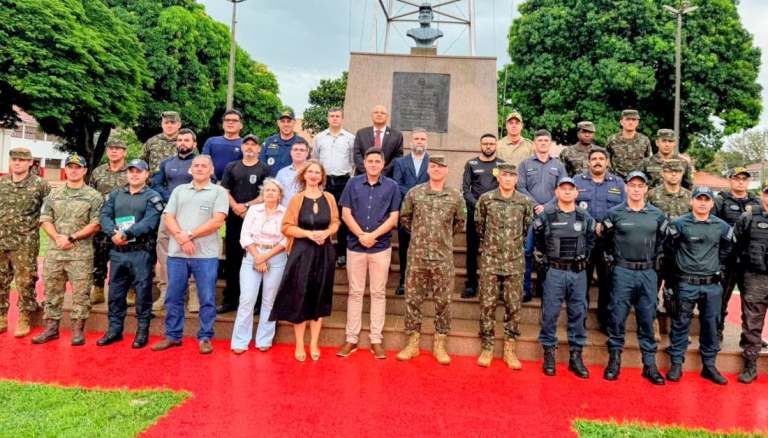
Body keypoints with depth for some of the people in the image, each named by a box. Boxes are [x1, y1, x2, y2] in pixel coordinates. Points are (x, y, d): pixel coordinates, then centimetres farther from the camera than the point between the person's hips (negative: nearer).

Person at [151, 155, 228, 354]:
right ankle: (172, 336, 23)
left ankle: (205, 338, 14)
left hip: (206, 254, -4)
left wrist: (190, 235, -11)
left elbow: (217, 221, -9)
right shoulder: (179, 190, 15)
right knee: (173, 297, 10)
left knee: (207, 299, 2)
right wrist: (181, 237, -11)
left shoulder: (219, 192, 2)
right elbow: (168, 218, 7)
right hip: (176, 253, 4)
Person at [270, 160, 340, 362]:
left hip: (324, 252, 2)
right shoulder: (296, 199, -1)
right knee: (300, 297, 1)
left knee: (319, 298, 8)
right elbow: (287, 227, -3)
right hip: (302, 252, -2)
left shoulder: (329, 198, 5)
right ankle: (299, 345, 14)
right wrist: (309, 233, -16)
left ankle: (314, 344, 19)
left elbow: (335, 223, 10)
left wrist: (326, 232, -11)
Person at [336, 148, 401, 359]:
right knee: (355, 292, 7)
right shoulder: (353, 183, 3)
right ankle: (351, 338, 15)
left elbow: (393, 218, -3)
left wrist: (372, 235, -12)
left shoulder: (392, 186, 1)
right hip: (355, 245, 1)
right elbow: (346, 213, 0)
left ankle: (376, 340, 14)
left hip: (381, 247, 0)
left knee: (378, 293, 6)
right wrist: (361, 235, -11)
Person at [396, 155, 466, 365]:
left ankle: (439, 344, 19)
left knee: (443, 301, 5)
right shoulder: (414, 193, 1)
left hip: (443, 258, 0)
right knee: (412, 299, 5)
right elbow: (404, 217, 13)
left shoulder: (455, 196, 1)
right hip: (416, 256, 0)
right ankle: (412, 342, 19)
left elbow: (460, 222, 14)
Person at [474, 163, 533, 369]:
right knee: (487, 304, 2)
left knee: (514, 305, 4)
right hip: (490, 261, -1)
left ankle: (510, 348, 16)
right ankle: (487, 347, 13)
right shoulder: (486, 199, -2)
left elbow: (527, 227, 14)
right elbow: (478, 224, 10)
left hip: (515, 262, 1)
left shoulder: (525, 202, 1)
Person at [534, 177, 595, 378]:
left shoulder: (585, 216, 5)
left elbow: (591, 240, 19)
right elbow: (537, 240, 6)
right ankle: (549, 353, 14)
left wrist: (584, 257, 11)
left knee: (578, 314, 7)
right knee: (550, 313, 1)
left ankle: (576, 356, 18)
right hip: (554, 272, -3)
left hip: (579, 272, 3)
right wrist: (543, 259, 3)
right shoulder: (546, 215, -4)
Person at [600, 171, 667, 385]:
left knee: (647, 319, 7)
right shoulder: (615, 213, -1)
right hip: (622, 272, -2)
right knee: (617, 317, 0)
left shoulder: (657, 215, 6)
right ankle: (614, 360, 13)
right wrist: (612, 259, 5)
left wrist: (654, 261, 11)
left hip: (648, 273, 2)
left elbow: (662, 242, 16)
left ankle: (650, 364, 16)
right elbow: (604, 240, 8)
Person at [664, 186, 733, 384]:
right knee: (681, 324, 5)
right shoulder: (680, 224, -7)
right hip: (687, 284, -3)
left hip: (713, 285, 3)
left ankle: (709, 365, 23)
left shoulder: (722, 226, 4)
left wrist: (716, 264, 14)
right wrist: (682, 263, 6)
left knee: (711, 325, 10)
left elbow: (726, 248, 20)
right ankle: (676, 364, 14)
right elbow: (668, 247, 2)